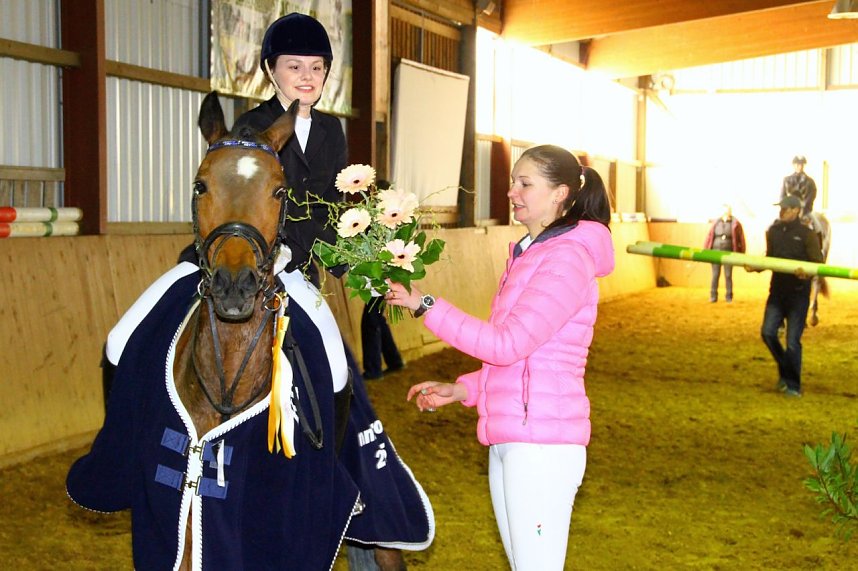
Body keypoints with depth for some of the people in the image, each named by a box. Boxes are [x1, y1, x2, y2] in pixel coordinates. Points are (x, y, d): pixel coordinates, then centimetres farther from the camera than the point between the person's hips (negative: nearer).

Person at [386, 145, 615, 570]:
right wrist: (463, 390, 11)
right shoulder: (528, 255, 18)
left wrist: (425, 306, -15)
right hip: (507, 438, 10)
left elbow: (507, 344, -20)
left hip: (542, 442, -9)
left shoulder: (568, 259, -12)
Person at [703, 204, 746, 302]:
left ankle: (729, 297, 11)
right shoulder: (716, 223, 6)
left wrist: (740, 254, -1)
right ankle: (713, 296, 8)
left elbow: (741, 239, 2)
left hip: (729, 253, -1)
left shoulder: (735, 224, 0)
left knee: (728, 275, 3)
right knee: (715, 275, 2)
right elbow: (709, 237, 7)